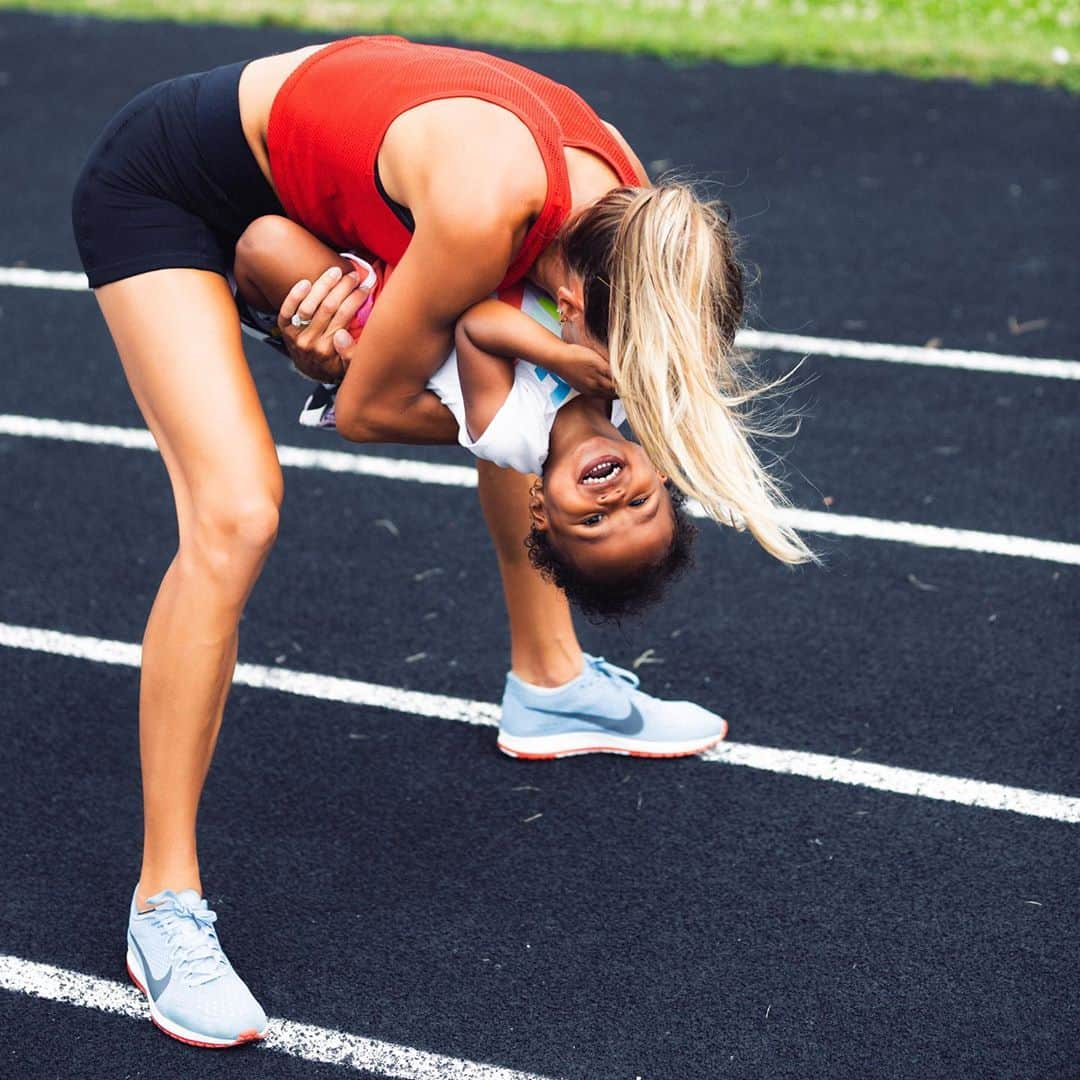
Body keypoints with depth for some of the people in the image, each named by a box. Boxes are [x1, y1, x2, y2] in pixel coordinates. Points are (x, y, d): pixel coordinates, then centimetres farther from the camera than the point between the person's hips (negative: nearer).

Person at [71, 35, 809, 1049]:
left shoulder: (625, 205, -14)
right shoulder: (486, 205, -38)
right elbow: (368, 410, -24)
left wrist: (368, 291, -22)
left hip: (298, 179, 8)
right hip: (158, 188, -8)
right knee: (234, 516, -22)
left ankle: (549, 680, 32)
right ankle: (165, 904, -12)